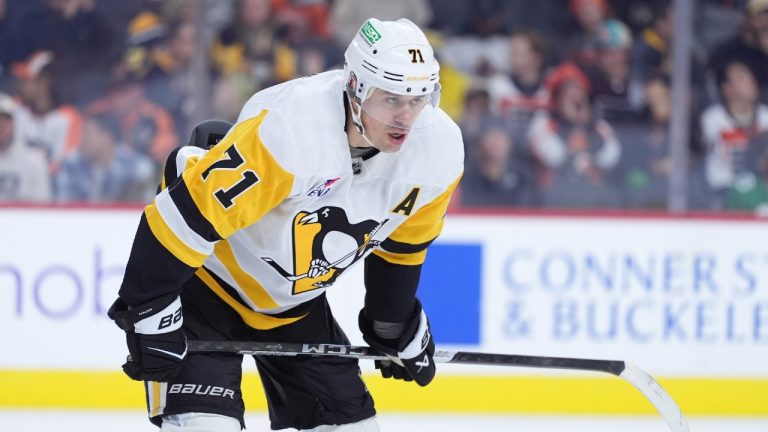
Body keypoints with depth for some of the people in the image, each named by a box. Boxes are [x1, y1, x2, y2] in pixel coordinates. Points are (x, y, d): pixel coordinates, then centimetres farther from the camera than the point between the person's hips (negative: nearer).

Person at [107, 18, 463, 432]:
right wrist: (149, 309, -30)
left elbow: (402, 240, 7)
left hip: (295, 302, 7)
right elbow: (187, 214, -32)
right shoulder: (285, 131, -36)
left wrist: (395, 324, 16)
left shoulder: (438, 150, -14)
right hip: (206, 282, -7)